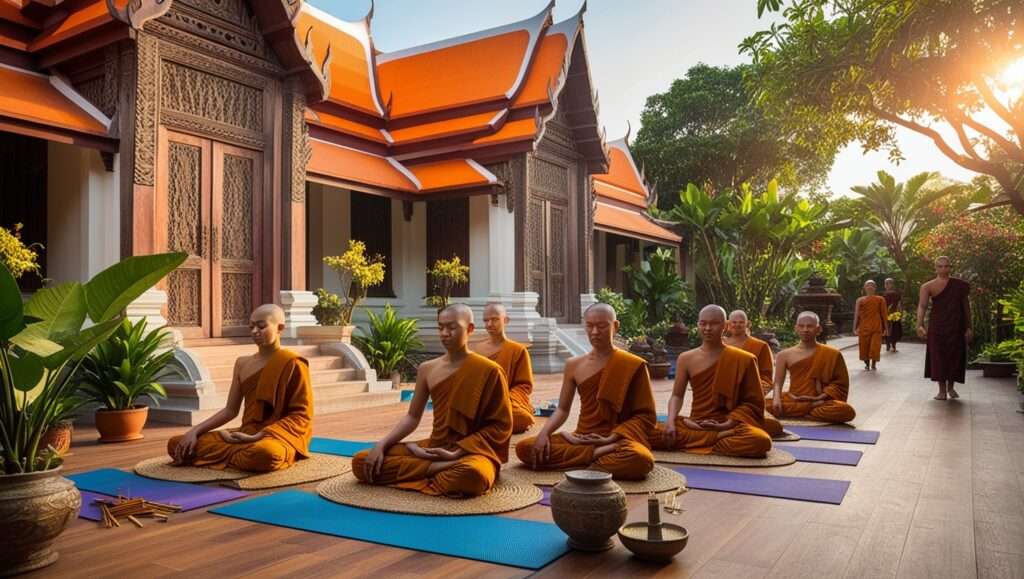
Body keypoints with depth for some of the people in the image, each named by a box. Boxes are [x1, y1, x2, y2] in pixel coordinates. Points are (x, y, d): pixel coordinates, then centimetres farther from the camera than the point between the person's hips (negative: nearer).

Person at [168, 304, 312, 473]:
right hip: (247, 435, 6)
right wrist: (195, 431, 0)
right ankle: (244, 454, -9)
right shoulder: (242, 363, 12)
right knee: (176, 444, -5)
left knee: (265, 453, -42)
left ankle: (223, 455, -12)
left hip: (280, 437, -6)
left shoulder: (292, 364, -7)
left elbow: (301, 416, -10)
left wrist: (257, 437, -19)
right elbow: (230, 410, 15)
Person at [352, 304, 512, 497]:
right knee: (361, 462, -9)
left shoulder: (489, 371, -9)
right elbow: (412, 417, 12)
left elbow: (501, 426, -8)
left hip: (473, 452, -5)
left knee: (473, 475, -42)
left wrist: (458, 453, -16)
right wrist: (381, 445, -4)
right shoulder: (426, 369, 7)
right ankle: (444, 468, -15)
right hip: (433, 447, 5)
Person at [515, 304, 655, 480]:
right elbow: (562, 409, 12)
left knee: (640, 459, -39)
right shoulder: (573, 365, 8)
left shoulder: (634, 365, -3)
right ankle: (601, 453, -20)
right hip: (580, 439, 5)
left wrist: (610, 439, -15)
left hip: (619, 440, -4)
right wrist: (544, 433, -8)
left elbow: (646, 416, -3)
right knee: (524, 447, -18)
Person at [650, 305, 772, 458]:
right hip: (694, 425, 3)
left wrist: (725, 425, -12)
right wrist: (671, 421, -14)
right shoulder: (686, 358, 7)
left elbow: (752, 402, 2)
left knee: (760, 440, -36)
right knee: (649, 431, -26)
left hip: (729, 426, -2)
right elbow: (677, 395, 7)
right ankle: (724, 436, -22)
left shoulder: (743, 359, 0)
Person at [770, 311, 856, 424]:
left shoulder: (832, 354, 5)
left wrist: (820, 397, -10)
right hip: (793, 401, 0)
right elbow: (778, 383, 4)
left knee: (847, 411, -33)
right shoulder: (785, 355, 7)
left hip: (821, 400, 0)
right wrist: (777, 398, -18)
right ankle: (817, 406, -19)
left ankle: (796, 414, -20)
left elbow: (840, 383, 6)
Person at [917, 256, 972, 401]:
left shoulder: (960, 285, 5)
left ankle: (951, 386, 26)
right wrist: (920, 325, -29)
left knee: (955, 356, 5)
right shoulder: (928, 286, -3)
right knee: (938, 356, -2)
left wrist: (968, 327, 7)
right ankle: (942, 390, 7)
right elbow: (922, 306, -15)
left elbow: (966, 307, 10)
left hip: (956, 326, 2)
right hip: (936, 326, -2)